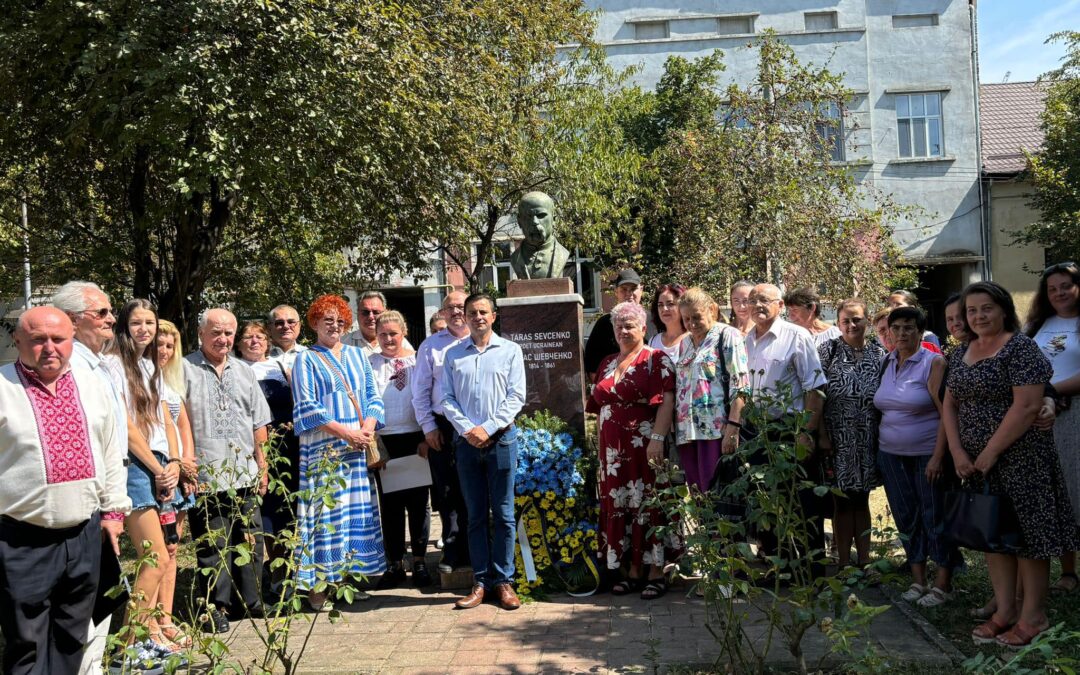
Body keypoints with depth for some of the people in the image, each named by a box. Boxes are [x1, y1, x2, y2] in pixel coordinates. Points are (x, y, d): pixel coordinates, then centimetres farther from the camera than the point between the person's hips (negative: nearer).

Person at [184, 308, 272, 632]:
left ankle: (249, 602, 23)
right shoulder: (185, 370, -1)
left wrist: (262, 467, 13)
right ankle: (215, 609, 12)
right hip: (206, 476, -5)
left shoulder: (244, 373, 16)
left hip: (245, 475, 5)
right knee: (211, 546, 0)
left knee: (250, 541, 10)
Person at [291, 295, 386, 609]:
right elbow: (307, 407, -6)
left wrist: (367, 428, -7)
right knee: (325, 510, -6)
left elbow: (373, 395, 12)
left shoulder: (357, 355, 16)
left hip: (358, 447, 5)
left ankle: (348, 576, 15)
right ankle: (317, 586, 0)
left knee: (357, 510, 6)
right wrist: (345, 432, -14)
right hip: (322, 448, -5)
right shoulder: (306, 359, 2)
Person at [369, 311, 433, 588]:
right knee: (390, 504, 6)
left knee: (418, 502, 4)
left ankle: (419, 562, 15)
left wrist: (427, 438, -6)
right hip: (383, 441, 1)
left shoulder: (418, 361, 4)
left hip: (415, 439, -1)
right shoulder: (369, 364, 8)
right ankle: (395, 563, 16)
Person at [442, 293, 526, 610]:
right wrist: (467, 429, -8)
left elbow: (516, 397, -2)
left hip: (501, 438, -2)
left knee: (503, 514, 2)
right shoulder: (453, 354, 10)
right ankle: (481, 581, 13)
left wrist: (488, 428, -11)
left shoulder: (510, 351, 4)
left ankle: (504, 581, 10)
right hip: (466, 440, 2)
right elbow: (447, 398, 6)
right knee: (476, 515, 7)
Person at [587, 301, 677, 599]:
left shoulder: (656, 360, -4)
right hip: (614, 450, 6)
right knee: (619, 508, 8)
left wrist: (657, 439, -23)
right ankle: (633, 571, 18)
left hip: (645, 448, -6)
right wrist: (600, 448, 14)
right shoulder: (607, 364, 16)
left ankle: (656, 572, 6)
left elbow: (667, 401, -14)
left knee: (649, 505, -2)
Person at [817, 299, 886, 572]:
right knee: (842, 501, 4)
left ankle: (864, 560, 21)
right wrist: (822, 435, -12)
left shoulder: (879, 354, 5)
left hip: (868, 440, 3)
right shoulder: (827, 350, -4)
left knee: (862, 500, 12)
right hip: (838, 440, -3)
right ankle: (843, 563, 14)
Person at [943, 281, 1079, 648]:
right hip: (976, 462, 7)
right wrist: (958, 452, -2)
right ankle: (1005, 610, 23)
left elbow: (1027, 406, -19)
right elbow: (950, 404, 11)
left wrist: (989, 453, -17)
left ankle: (1034, 616, 14)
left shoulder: (1021, 348, -11)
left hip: (1019, 457, -7)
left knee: (1027, 533, 1)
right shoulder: (961, 353, 10)